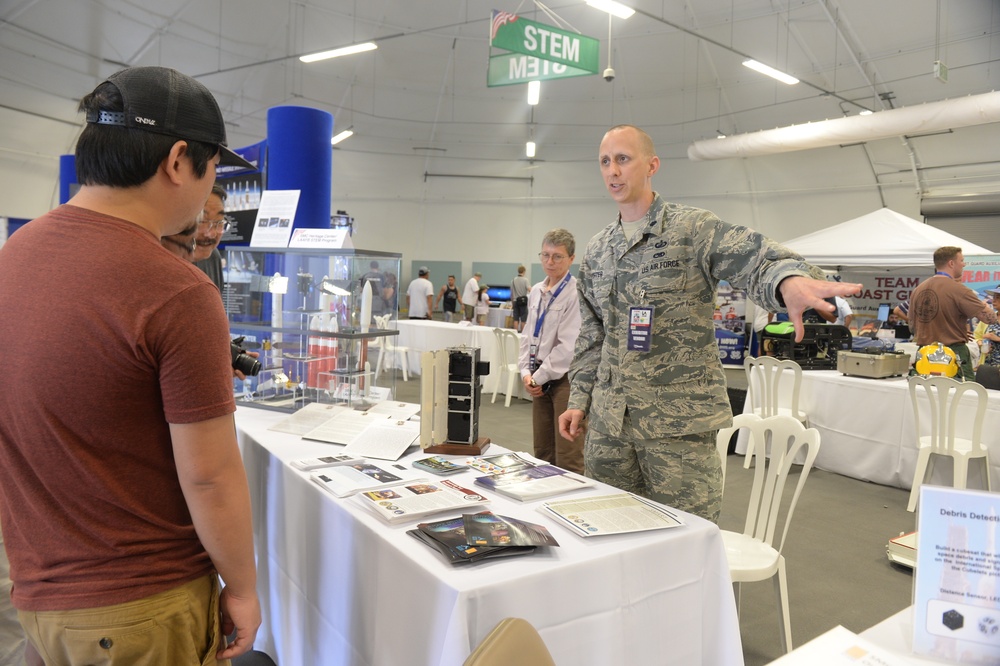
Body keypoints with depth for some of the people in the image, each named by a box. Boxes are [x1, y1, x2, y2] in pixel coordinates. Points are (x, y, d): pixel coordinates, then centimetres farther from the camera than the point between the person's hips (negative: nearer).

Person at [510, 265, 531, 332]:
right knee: (523, 319, 2)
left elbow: (511, 294, 11)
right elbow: (530, 289, -22)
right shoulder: (525, 280, -7)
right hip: (523, 301, -4)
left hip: (515, 301, 4)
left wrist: (512, 303, 19)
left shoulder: (513, 280, 7)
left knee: (516, 319, 5)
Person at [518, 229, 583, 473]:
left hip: (566, 378, -7)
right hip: (540, 379, 8)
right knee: (542, 453, 15)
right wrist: (526, 372, 3)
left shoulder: (576, 293, -14)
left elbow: (568, 345, -17)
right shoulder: (536, 291, 11)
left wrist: (539, 377, -10)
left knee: (568, 459, -3)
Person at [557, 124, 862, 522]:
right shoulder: (596, 251, 12)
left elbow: (757, 261, -23)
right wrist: (579, 400, 12)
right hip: (607, 421, 5)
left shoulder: (693, 229, -6)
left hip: (679, 421, -5)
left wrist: (789, 280, -45)